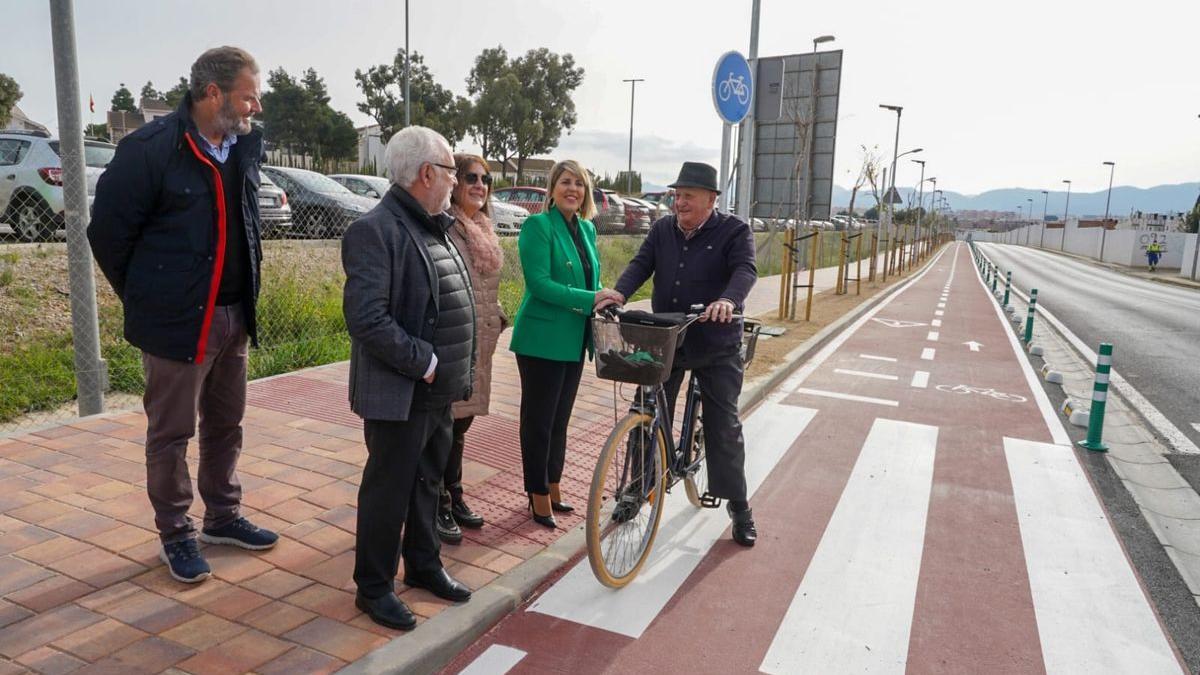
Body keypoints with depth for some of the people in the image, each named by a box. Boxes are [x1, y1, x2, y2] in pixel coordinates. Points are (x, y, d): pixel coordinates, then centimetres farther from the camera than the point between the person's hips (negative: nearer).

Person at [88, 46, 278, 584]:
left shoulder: (247, 146, 3)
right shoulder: (151, 149, -16)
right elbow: (107, 232, -8)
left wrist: (245, 296, 13)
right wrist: (148, 300, 0)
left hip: (234, 316, 6)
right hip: (176, 320, -6)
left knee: (225, 425, 17)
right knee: (171, 433, 8)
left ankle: (222, 516, 34)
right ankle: (175, 534, 24)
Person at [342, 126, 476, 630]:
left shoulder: (434, 228, 11)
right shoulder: (375, 230, -17)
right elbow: (367, 319, -25)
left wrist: (455, 372, 9)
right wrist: (424, 362, -20)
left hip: (440, 391, 8)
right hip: (400, 395, -8)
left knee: (428, 482, 20)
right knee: (389, 490, 6)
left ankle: (423, 565, 37)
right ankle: (373, 587, 23)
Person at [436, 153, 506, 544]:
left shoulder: (485, 230, 15)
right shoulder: (442, 228, -13)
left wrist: (497, 319, 16)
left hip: (479, 343, 8)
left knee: (461, 423, 17)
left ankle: (454, 496, 31)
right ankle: (437, 507, 15)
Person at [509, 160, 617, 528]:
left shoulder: (587, 229, 11)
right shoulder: (537, 225, -11)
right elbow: (539, 283, -20)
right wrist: (590, 300, -25)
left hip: (574, 339, 7)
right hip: (542, 338, -7)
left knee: (560, 419, 17)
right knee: (538, 420, 4)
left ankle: (552, 488, 31)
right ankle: (539, 496, 17)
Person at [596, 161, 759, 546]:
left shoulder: (734, 231, -7)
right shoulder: (662, 229, 6)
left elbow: (745, 270, -21)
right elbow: (641, 264, -4)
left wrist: (729, 300, -43)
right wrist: (620, 292, -25)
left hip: (716, 347, -4)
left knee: (723, 425, 2)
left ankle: (738, 505, 15)